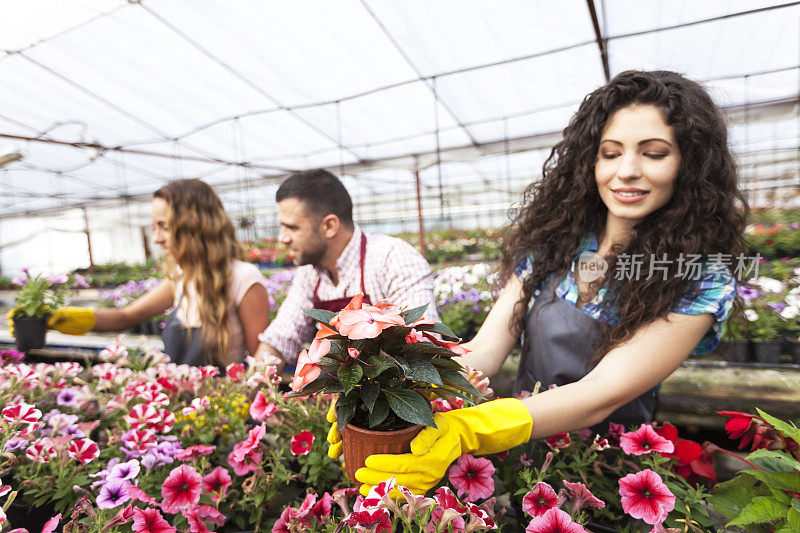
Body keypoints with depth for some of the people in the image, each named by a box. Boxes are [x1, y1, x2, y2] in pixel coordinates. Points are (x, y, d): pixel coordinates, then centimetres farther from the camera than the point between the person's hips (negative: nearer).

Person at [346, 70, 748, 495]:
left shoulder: (703, 285, -12)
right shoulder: (552, 243, -3)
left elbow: (604, 393, -24)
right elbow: (486, 348, -9)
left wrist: (461, 433, -38)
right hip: (521, 453, 3)